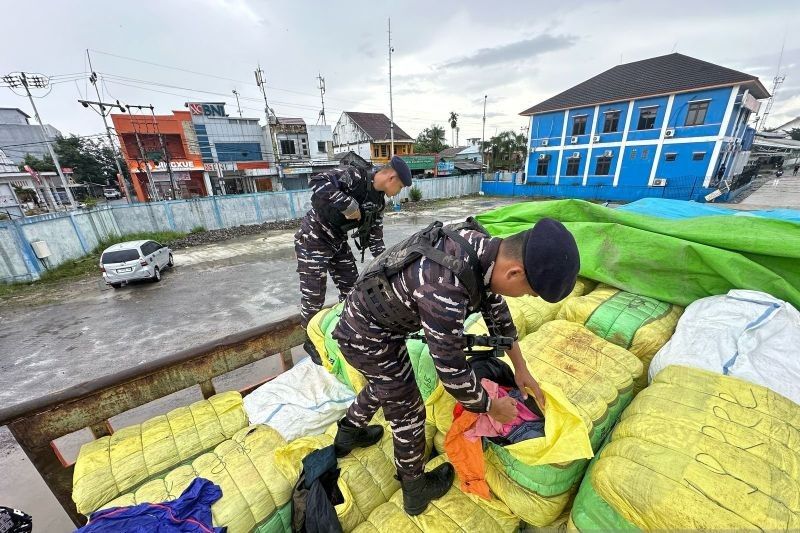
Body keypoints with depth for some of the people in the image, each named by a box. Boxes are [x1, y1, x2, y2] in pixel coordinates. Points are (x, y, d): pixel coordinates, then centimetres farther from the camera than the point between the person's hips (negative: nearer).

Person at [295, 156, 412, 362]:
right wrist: (348, 204, -35)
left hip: (338, 241, 8)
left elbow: (375, 234, 9)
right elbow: (318, 182, -34)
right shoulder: (355, 175, -21)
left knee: (351, 287, 12)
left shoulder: (379, 201, 2)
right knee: (314, 294, -1)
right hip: (314, 239, -8)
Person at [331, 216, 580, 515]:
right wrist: (492, 407, -5)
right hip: (368, 336, -8)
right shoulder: (445, 290, -39)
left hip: (370, 318, 8)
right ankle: (416, 490, 39)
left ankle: (348, 434, 57)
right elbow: (452, 371, -25)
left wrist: (521, 368, 11)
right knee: (407, 412, 11)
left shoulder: (480, 246, -11)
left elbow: (496, 309, 3)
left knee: (384, 385, 30)